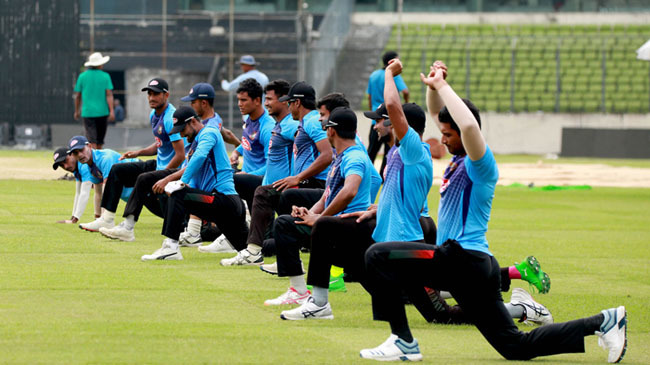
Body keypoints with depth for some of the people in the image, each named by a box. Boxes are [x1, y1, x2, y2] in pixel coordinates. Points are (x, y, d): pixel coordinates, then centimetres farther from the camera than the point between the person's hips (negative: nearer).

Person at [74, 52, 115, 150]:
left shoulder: (82, 76, 3)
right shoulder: (105, 76, 0)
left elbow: (78, 96, 6)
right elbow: (109, 94, -7)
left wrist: (77, 111, 18)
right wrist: (111, 111, -10)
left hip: (87, 112, 0)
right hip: (102, 112, 0)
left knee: (91, 139, -7)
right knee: (100, 139, 15)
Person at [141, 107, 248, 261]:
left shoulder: (209, 133, -2)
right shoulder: (199, 140, 28)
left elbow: (200, 157, -24)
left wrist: (183, 181, -26)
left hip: (224, 199, -10)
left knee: (177, 195, -20)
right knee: (246, 248, 18)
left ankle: (171, 247, -25)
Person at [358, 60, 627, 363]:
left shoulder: (480, 163, -10)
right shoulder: (458, 158, 16)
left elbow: (470, 125, -32)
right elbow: (436, 111, 27)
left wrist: (442, 86, -23)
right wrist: (433, 85, 8)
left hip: (463, 259, -10)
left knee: (377, 255, -15)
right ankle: (602, 323, 12)